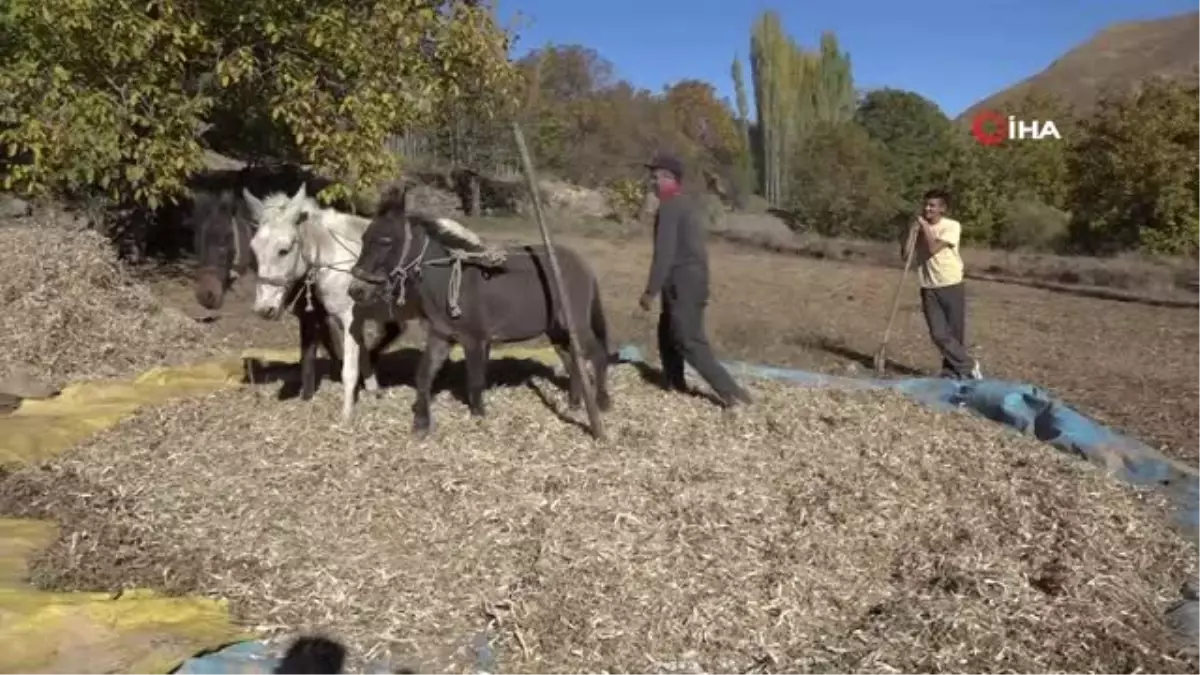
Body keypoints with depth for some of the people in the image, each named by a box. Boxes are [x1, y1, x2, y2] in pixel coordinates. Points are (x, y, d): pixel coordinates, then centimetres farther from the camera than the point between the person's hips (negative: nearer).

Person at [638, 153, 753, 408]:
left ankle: (730, 391, -12)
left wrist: (650, 291, -18)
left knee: (689, 341, -9)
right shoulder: (687, 205, 17)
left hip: (682, 283, -10)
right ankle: (674, 383, 30)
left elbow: (664, 254, -20)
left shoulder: (669, 207, -13)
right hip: (694, 279, 10)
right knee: (667, 332, 21)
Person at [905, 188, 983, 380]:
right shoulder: (919, 227, 6)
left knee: (955, 333, 4)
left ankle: (952, 371, 21)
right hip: (929, 289, 3)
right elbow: (906, 254, -4)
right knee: (939, 334, -6)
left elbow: (933, 249, -22)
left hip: (952, 286, -3)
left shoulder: (952, 226, -9)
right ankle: (969, 366, 8)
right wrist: (914, 229, -10)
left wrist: (924, 225, -14)